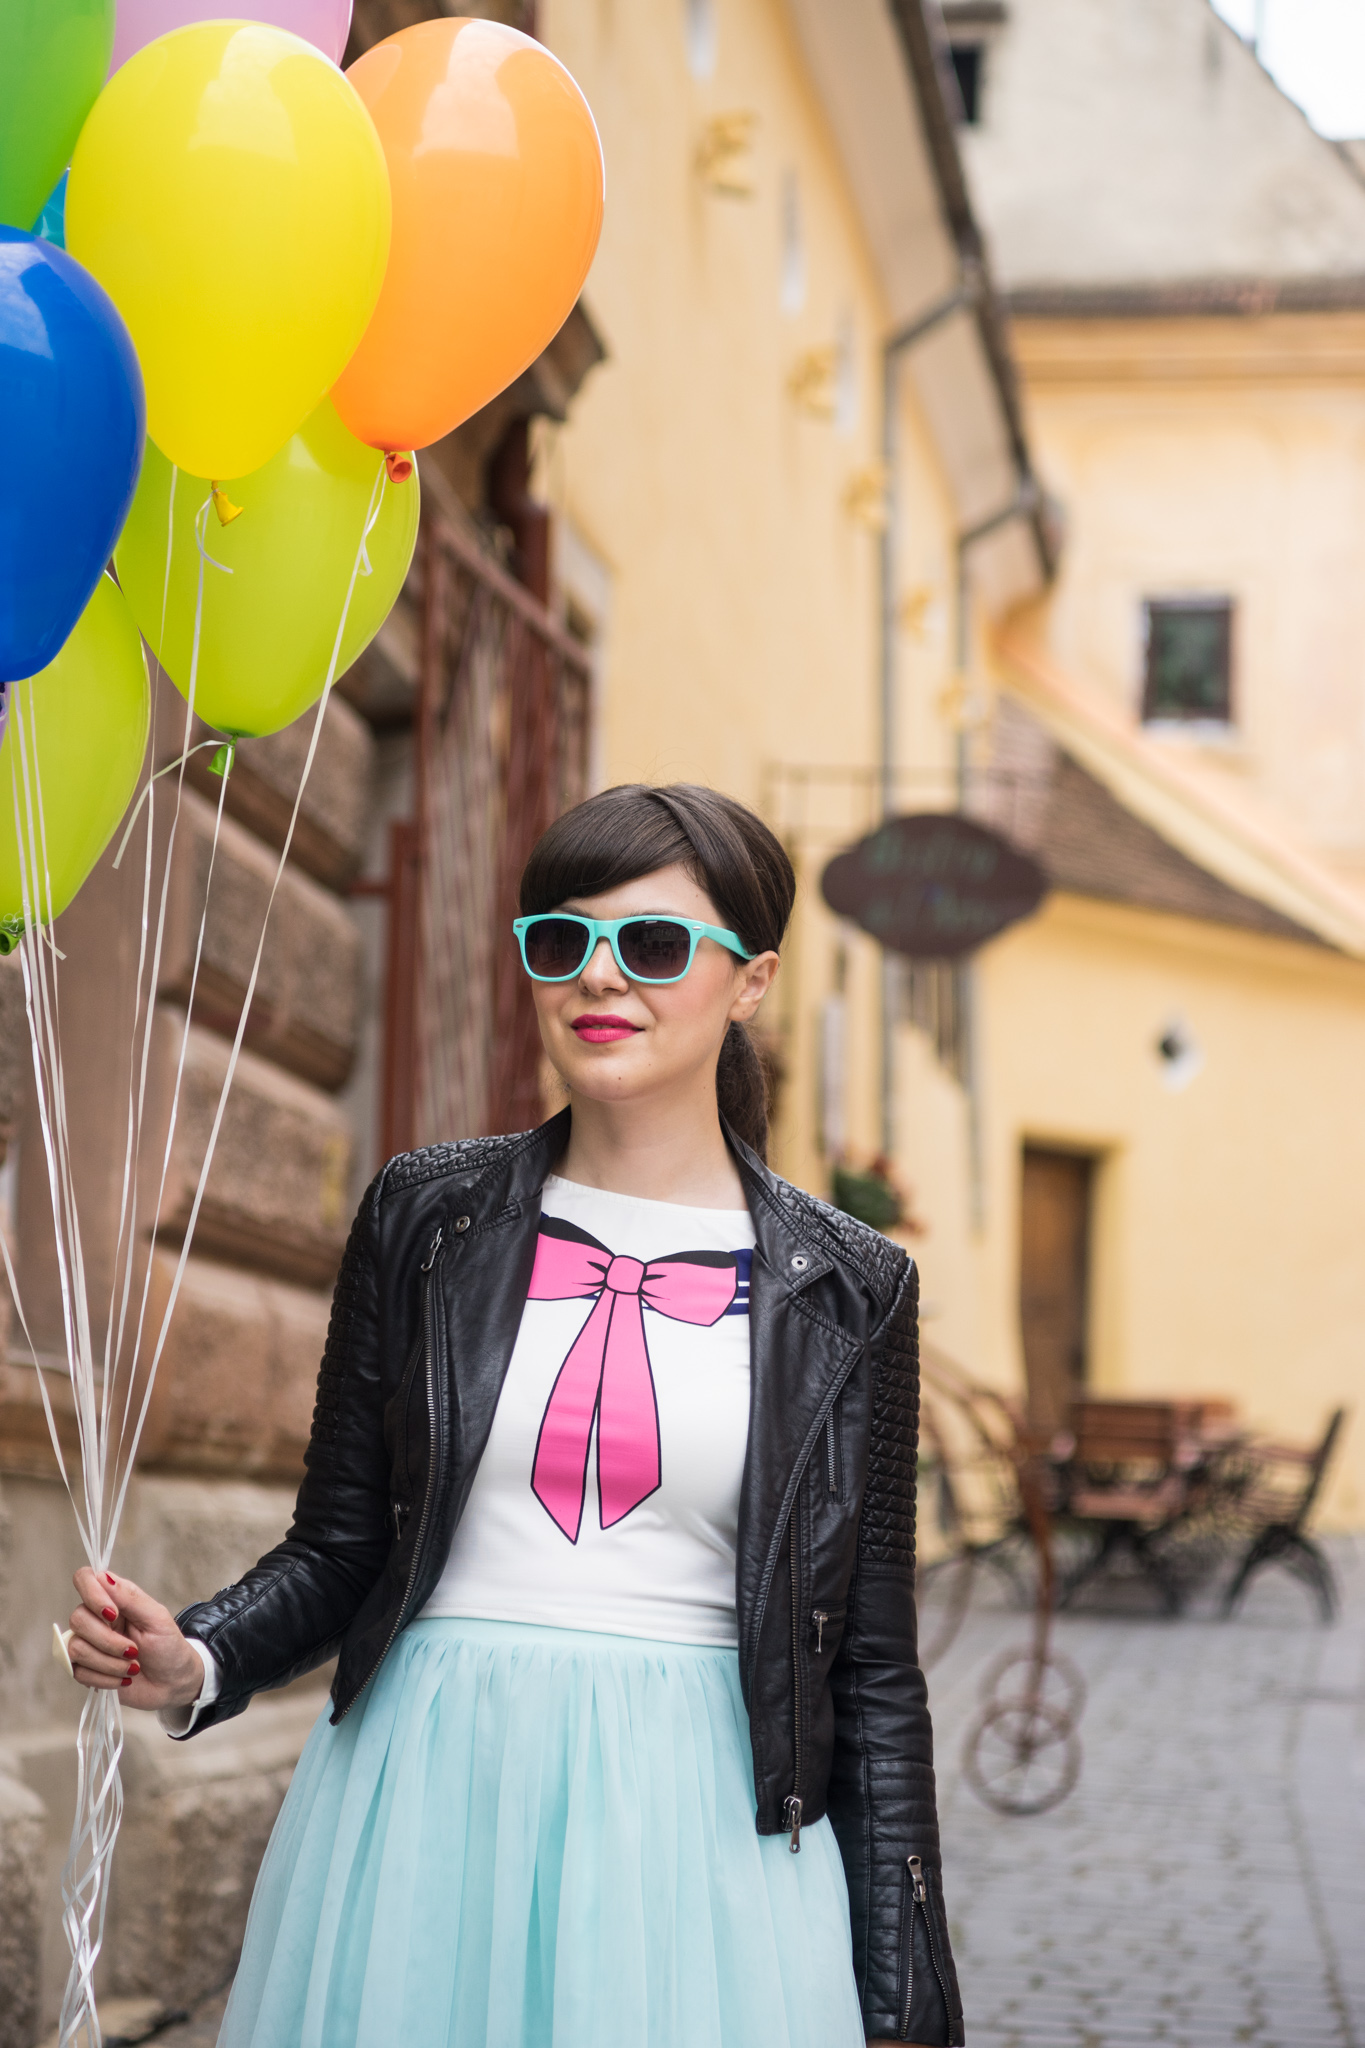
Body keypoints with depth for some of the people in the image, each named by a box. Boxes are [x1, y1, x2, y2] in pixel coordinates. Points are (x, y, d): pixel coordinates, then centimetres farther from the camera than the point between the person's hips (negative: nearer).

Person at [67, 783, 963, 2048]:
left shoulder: (845, 1290, 1)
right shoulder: (425, 1219, 5)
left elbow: (871, 1670, 3)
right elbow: (338, 1547, 9)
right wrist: (196, 1665, -11)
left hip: (700, 1814, -1)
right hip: (425, 1800, 1)